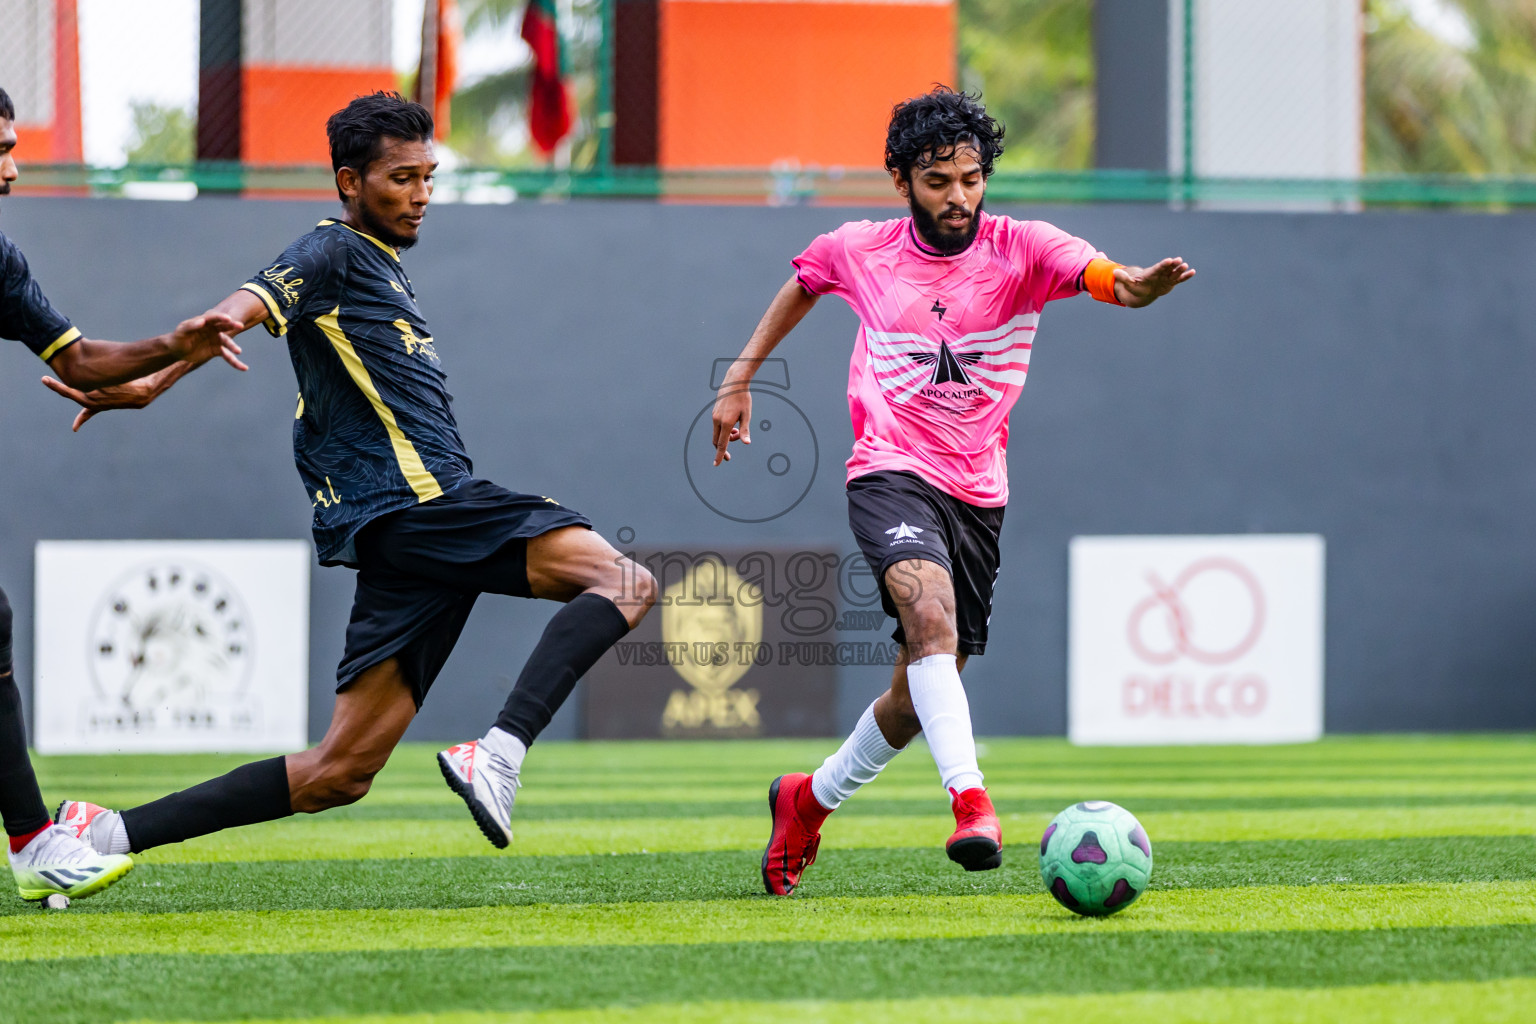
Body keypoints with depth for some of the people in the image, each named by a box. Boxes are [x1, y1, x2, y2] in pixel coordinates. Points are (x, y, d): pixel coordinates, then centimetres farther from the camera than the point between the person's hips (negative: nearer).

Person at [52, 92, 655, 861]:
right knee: (622, 583, -22)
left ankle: (114, 832, 3)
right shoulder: (334, 254, -2)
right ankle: (497, 756, -36)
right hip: (415, 502, -9)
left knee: (338, 772, 4)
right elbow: (240, 310, -19)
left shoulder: (378, 266, 26)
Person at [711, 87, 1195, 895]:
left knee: (921, 693, 9)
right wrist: (740, 379, 21)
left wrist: (1139, 285, -50)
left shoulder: (1019, 250, -7)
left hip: (978, 490, 2)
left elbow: (1101, 275, -26)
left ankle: (807, 800, 35)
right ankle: (970, 800, -43)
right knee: (929, 607, -33)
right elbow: (802, 285, 22)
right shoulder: (858, 252, -1)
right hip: (891, 472, -2)